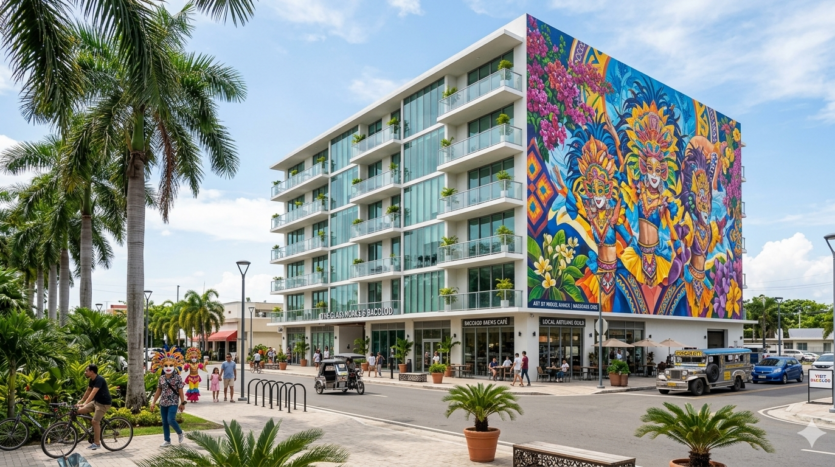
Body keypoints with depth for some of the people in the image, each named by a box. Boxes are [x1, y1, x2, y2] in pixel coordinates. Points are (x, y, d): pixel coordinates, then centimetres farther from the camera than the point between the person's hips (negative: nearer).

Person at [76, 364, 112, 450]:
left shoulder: (99, 380, -23)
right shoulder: (91, 380, 6)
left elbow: (93, 393, -33)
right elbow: (88, 391, 18)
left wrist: (84, 404, -40)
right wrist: (81, 401, 18)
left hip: (104, 403, -9)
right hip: (96, 401, 9)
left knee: (95, 421, -14)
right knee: (80, 411, -3)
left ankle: (96, 443, -2)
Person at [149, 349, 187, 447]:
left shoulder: (177, 378, -7)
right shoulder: (161, 378, 5)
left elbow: (180, 391, -5)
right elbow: (158, 391, 13)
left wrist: (182, 403, -5)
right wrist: (153, 402, 11)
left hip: (173, 403, -5)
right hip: (163, 403, 5)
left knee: (171, 420, -17)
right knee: (164, 422, 9)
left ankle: (180, 433, 9)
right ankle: (167, 440, 19)